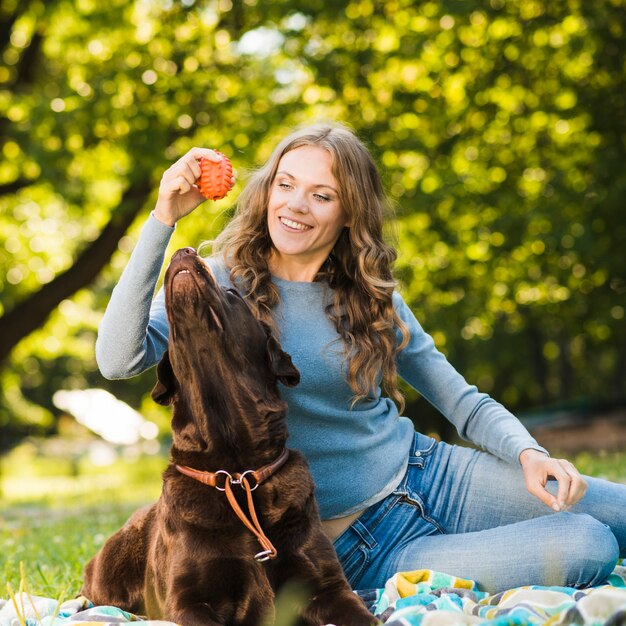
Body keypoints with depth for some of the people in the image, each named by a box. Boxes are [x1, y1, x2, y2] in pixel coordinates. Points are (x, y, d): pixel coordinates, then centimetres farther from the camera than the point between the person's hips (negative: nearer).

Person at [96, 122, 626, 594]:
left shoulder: (371, 295, 5)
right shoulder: (221, 286, -7)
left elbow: (467, 403, 8)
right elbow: (118, 360, -24)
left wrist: (529, 453, -13)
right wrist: (163, 220, -25)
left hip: (431, 475, 5)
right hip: (357, 545, -5)